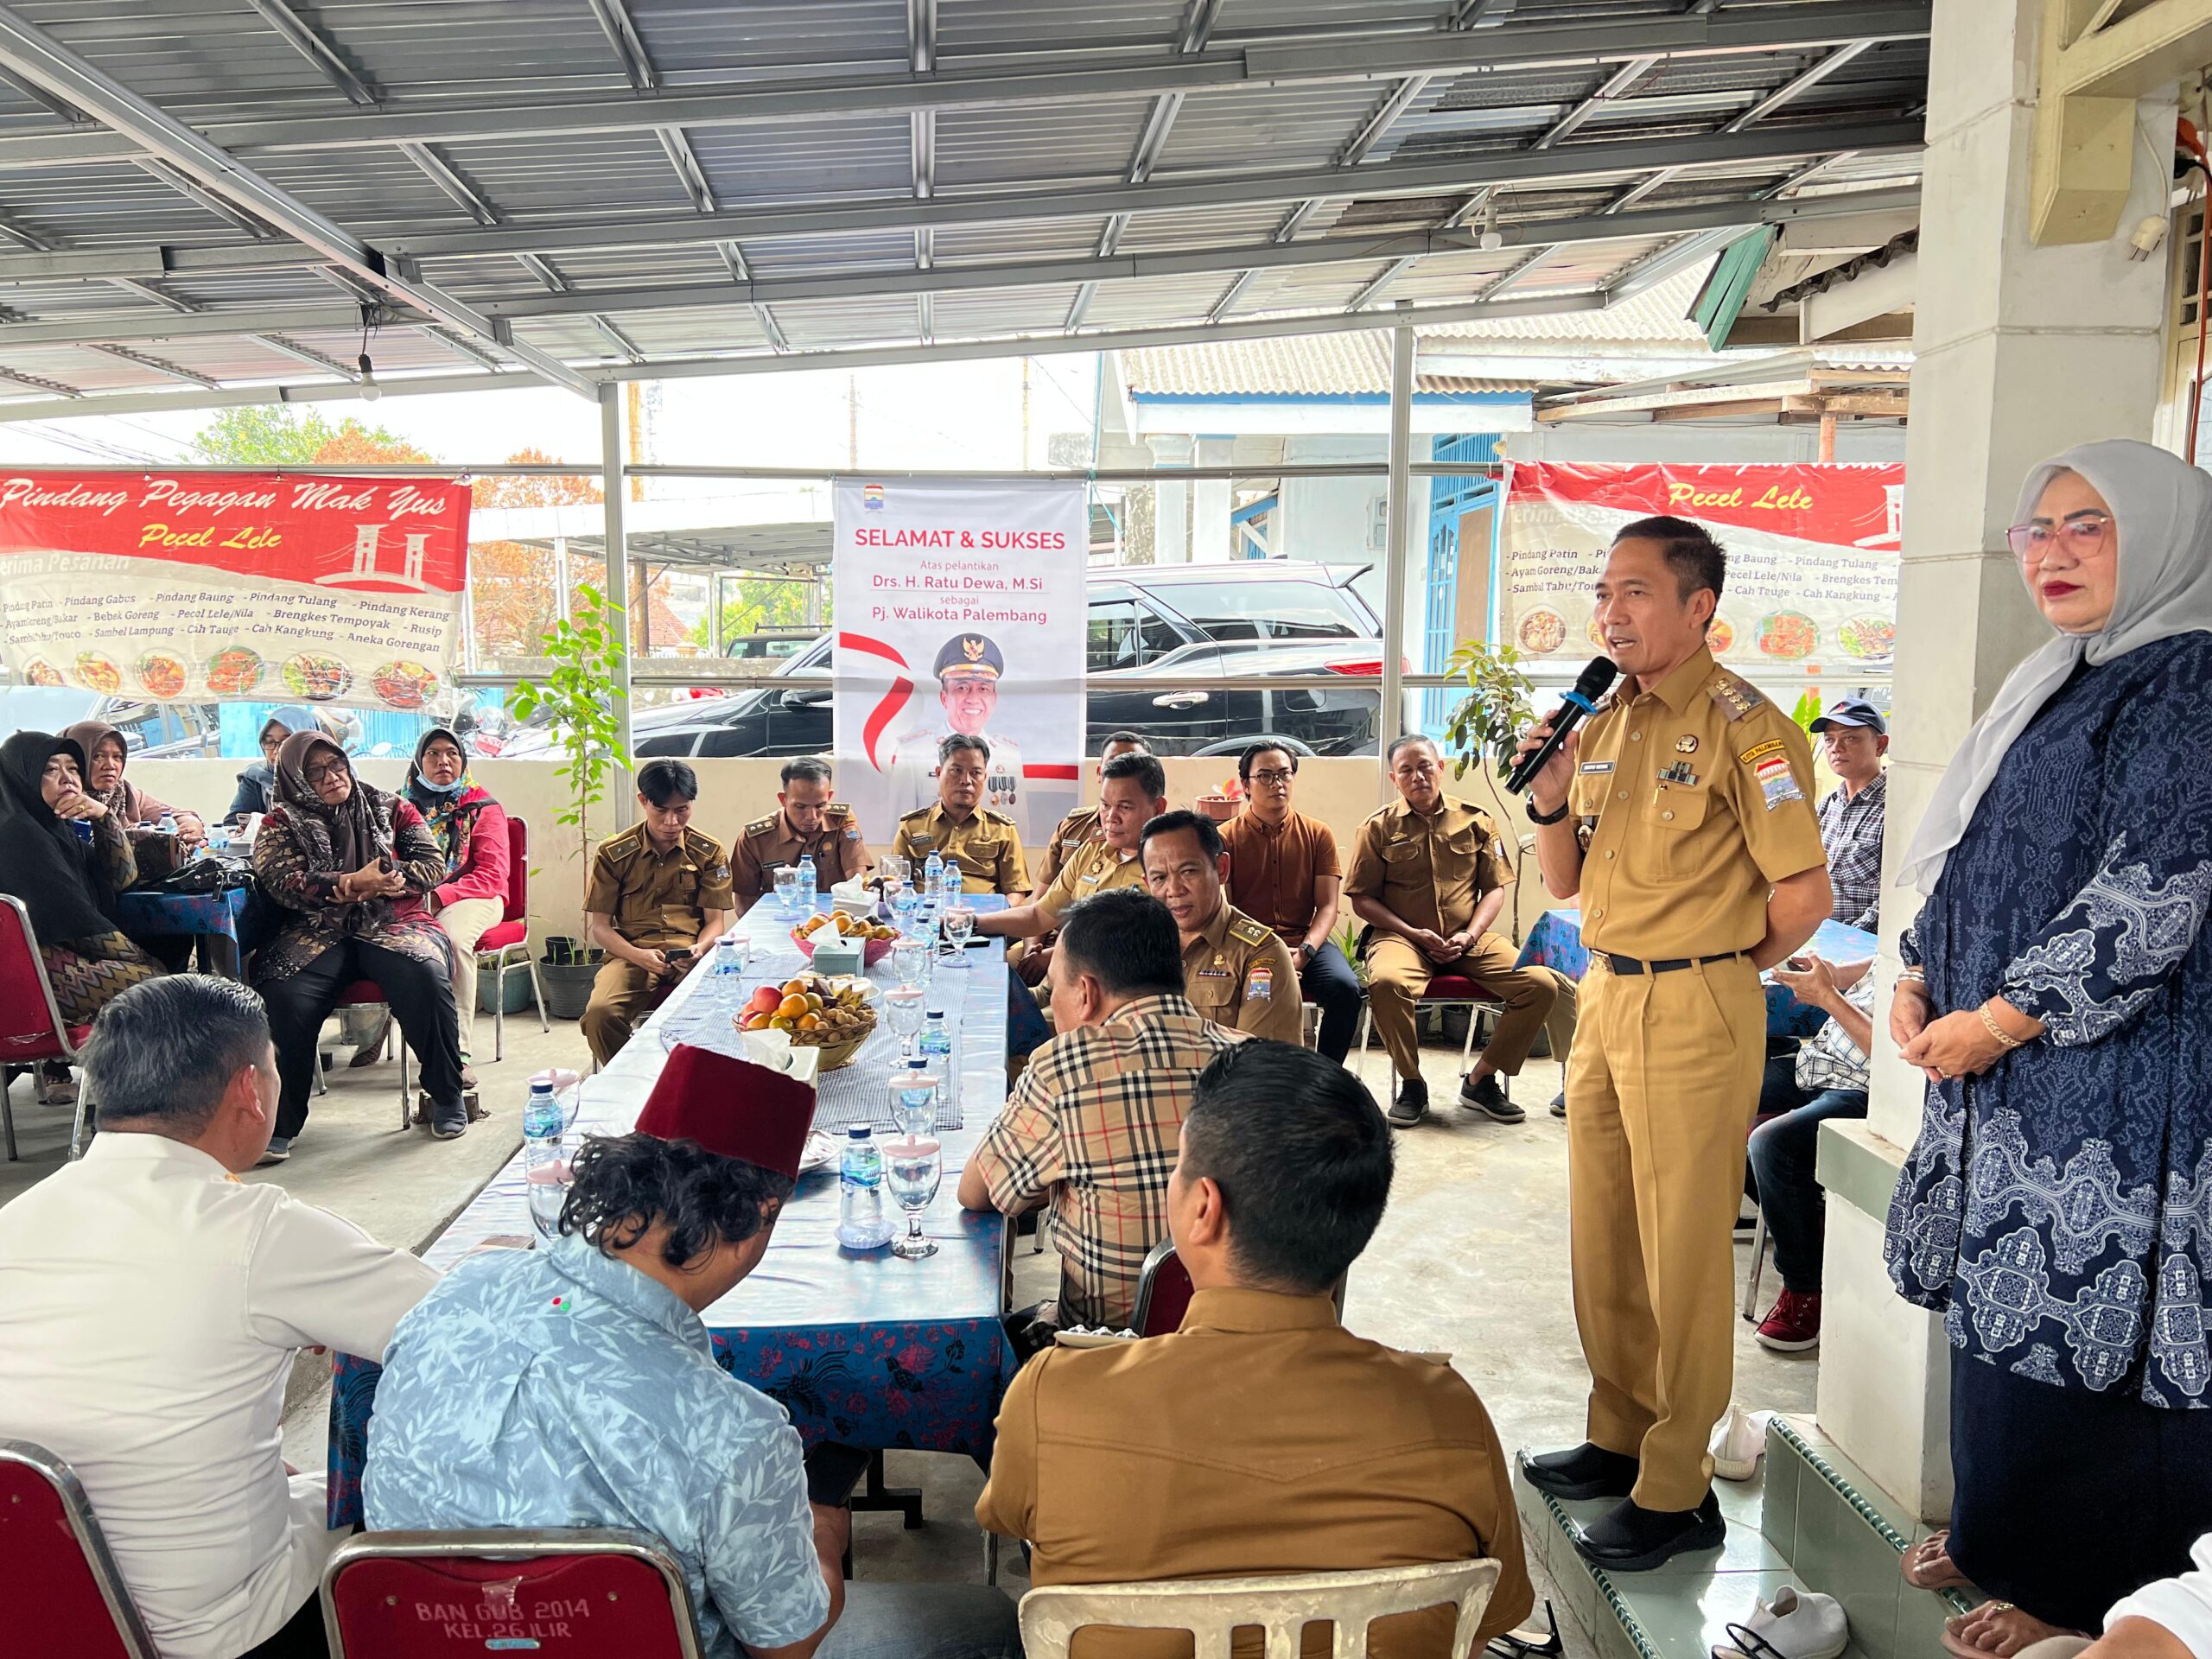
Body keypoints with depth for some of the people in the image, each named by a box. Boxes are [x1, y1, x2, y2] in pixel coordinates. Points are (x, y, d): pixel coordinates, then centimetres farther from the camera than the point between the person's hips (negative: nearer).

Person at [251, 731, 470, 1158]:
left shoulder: (391, 808, 17)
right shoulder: (281, 824, 14)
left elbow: (432, 863, 7)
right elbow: (284, 882, -3)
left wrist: (380, 881, -11)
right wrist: (354, 883, -16)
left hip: (395, 924, 0)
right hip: (319, 931, 0)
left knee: (426, 976, -34)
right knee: (283, 998, -32)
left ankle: (446, 1096, -15)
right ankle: (279, 1122, -18)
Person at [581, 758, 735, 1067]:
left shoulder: (709, 852, 7)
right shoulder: (614, 853, 5)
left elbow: (716, 921, 8)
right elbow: (599, 926, 4)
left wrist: (700, 948, -15)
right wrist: (639, 956, -14)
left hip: (692, 957, 0)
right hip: (632, 955, 0)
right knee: (599, 1013, -32)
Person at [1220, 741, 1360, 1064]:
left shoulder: (1318, 834, 9)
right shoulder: (1225, 838, 5)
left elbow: (1327, 906, 3)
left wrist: (1304, 952, -16)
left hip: (1306, 942, 2)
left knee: (1346, 988, -28)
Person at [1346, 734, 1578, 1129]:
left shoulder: (1476, 821, 10)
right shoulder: (1379, 828, 4)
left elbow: (1496, 888, 10)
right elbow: (1362, 899, 2)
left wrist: (1470, 936, -8)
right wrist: (1415, 934, -10)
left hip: (1470, 939, 3)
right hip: (1402, 935, -2)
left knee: (1542, 985, -20)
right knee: (1386, 982, -38)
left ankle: (1481, 1080, -2)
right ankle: (1411, 1085, -14)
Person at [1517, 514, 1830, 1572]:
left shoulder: (1741, 726, -13)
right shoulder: (1604, 721, 10)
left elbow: (1805, 896, -14)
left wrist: (1716, 971, -1)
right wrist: (1549, 800, -4)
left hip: (1694, 1013, -8)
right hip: (1605, 998, 8)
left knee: (1682, 1252, 1)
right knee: (1602, 1237, 16)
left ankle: (1677, 1493, 14)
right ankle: (1621, 1437, 33)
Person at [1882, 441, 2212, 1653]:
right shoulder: (2054, 688, 15)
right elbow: (1977, 861, 20)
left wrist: (2000, 1019, -16)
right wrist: (1920, 977, 6)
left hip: (2114, 1067, -8)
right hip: (2001, 1071, 8)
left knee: (2081, 1317, 0)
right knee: (2004, 1306, 15)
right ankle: (2000, 1535, 31)